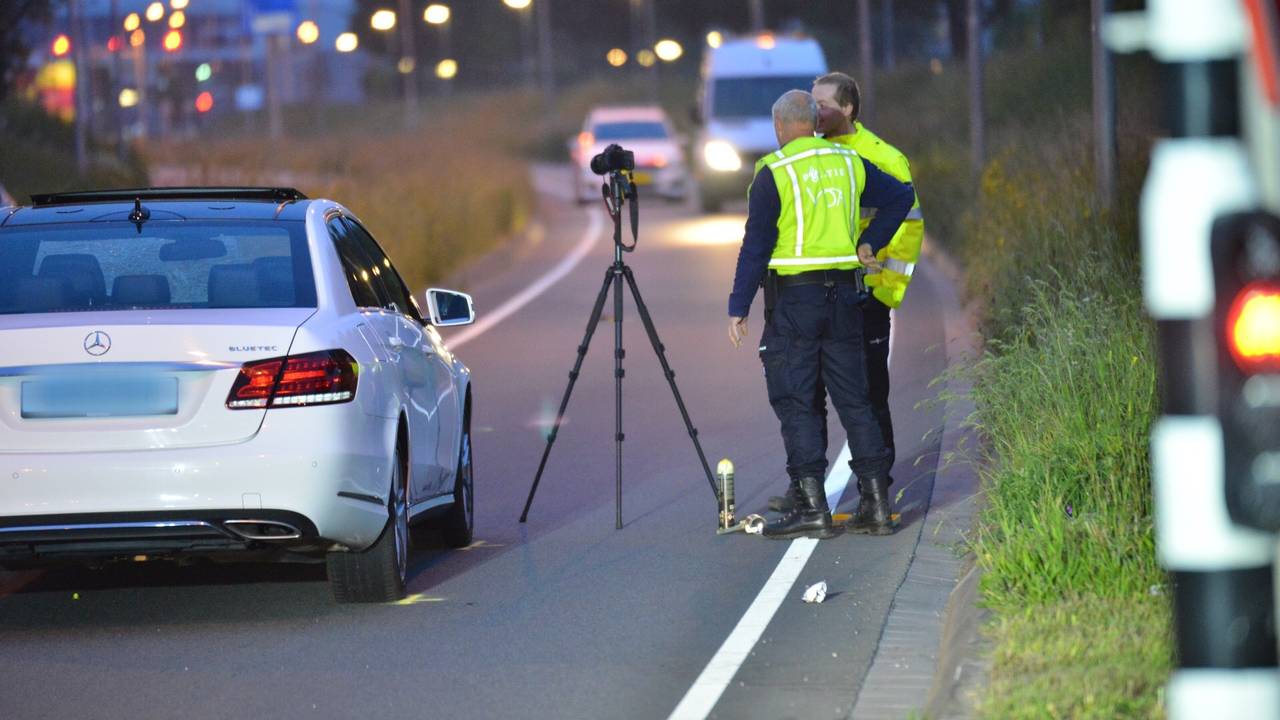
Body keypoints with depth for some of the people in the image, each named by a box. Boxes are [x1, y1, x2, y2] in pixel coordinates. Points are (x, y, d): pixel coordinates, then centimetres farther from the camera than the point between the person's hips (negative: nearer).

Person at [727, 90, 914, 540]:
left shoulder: (773, 172, -8)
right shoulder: (848, 162, 9)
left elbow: (756, 245, -10)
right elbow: (900, 198, 17)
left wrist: (738, 307, -7)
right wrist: (869, 245, 16)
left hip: (793, 298, -5)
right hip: (844, 294, 5)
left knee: (794, 402, -2)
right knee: (853, 398, 10)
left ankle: (812, 507, -8)